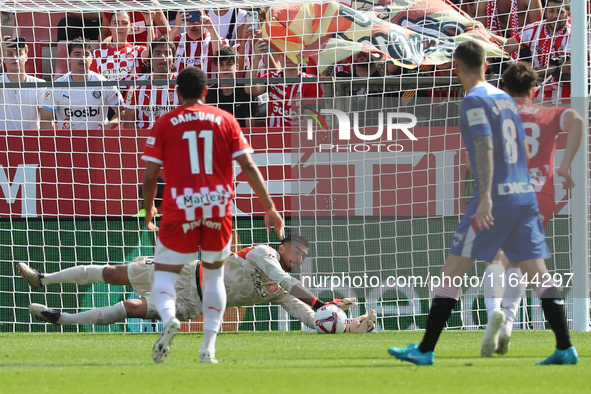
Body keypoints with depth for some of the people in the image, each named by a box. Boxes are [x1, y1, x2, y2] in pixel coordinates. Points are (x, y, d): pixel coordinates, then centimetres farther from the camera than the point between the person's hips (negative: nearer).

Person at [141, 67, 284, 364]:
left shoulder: (164, 124, 3)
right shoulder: (225, 120, 6)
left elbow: (150, 175, 0)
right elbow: (248, 166, 1)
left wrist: (148, 209, 18)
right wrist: (269, 208, 4)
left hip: (180, 210, -2)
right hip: (218, 208, 2)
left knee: (164, 274, 6)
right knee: (214, 274, 19)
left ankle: (168, 318, -27)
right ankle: (209, 347, 10)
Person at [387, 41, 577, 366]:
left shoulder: (475, 100, -7)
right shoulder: (506, 99, 17)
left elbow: (484, 146, -20)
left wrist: (486, 196, -28)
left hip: (495, 198, -7)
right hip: (524, 194, 7)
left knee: (452, 272, -3)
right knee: (538, 274, 5)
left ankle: (425, 350, -3)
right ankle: (565, 348, -2)